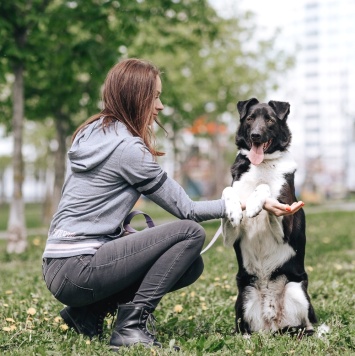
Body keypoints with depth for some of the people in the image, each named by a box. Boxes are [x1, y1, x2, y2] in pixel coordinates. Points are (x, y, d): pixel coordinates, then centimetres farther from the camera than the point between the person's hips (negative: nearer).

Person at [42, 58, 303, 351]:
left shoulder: (92, 132, 12)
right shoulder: (128, 147, -15)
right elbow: (186, 210, -10)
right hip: (76, 270, -9)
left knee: (191, 266, 10)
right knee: (191, 234, -15)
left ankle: (89, 312, 11)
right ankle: (131, 327, -12)